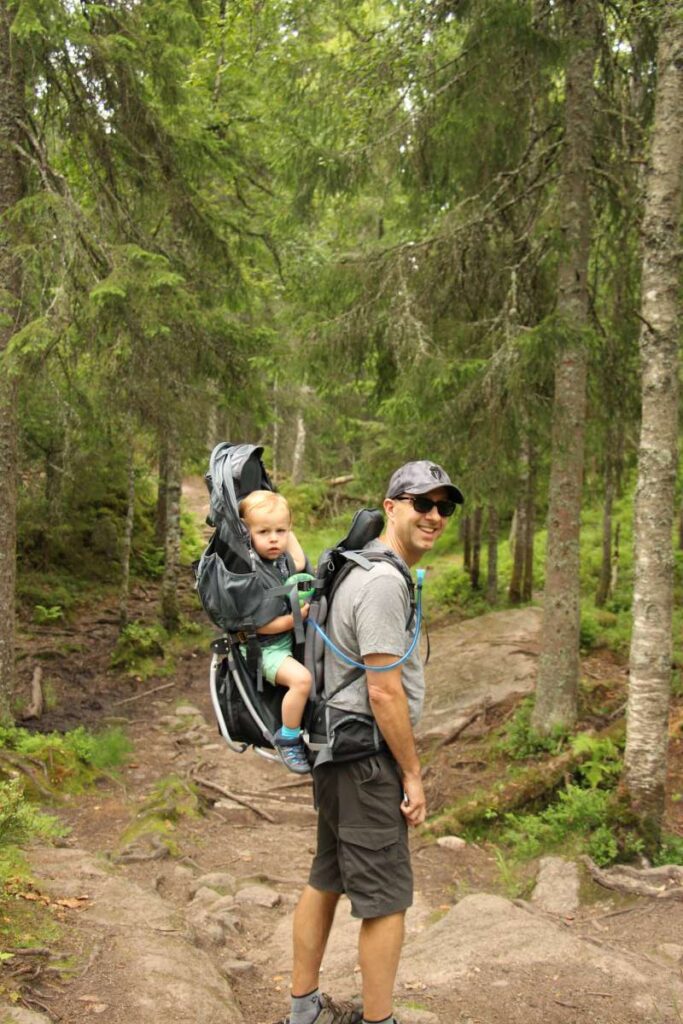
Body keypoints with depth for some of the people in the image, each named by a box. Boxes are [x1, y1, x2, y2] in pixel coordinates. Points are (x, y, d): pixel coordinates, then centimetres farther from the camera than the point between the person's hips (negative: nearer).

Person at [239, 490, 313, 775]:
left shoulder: (281, 559, 0)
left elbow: (300, 563, 20)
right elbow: (260, 625, -21)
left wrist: (287, 531, 11)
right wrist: (298, 617, -24)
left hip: (292, 640, 9)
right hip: (265, 649, -9)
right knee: (301, 678, -31)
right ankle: (287, 739, -11)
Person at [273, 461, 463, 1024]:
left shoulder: (358, 568, 13)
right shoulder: (384, 582, -20)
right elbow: (383, 691, -22)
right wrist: (412, 773, -13)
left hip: (334, 751, 11)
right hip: (366, 756, -11)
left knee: (327, 879, 19)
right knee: (386, 898, 0)